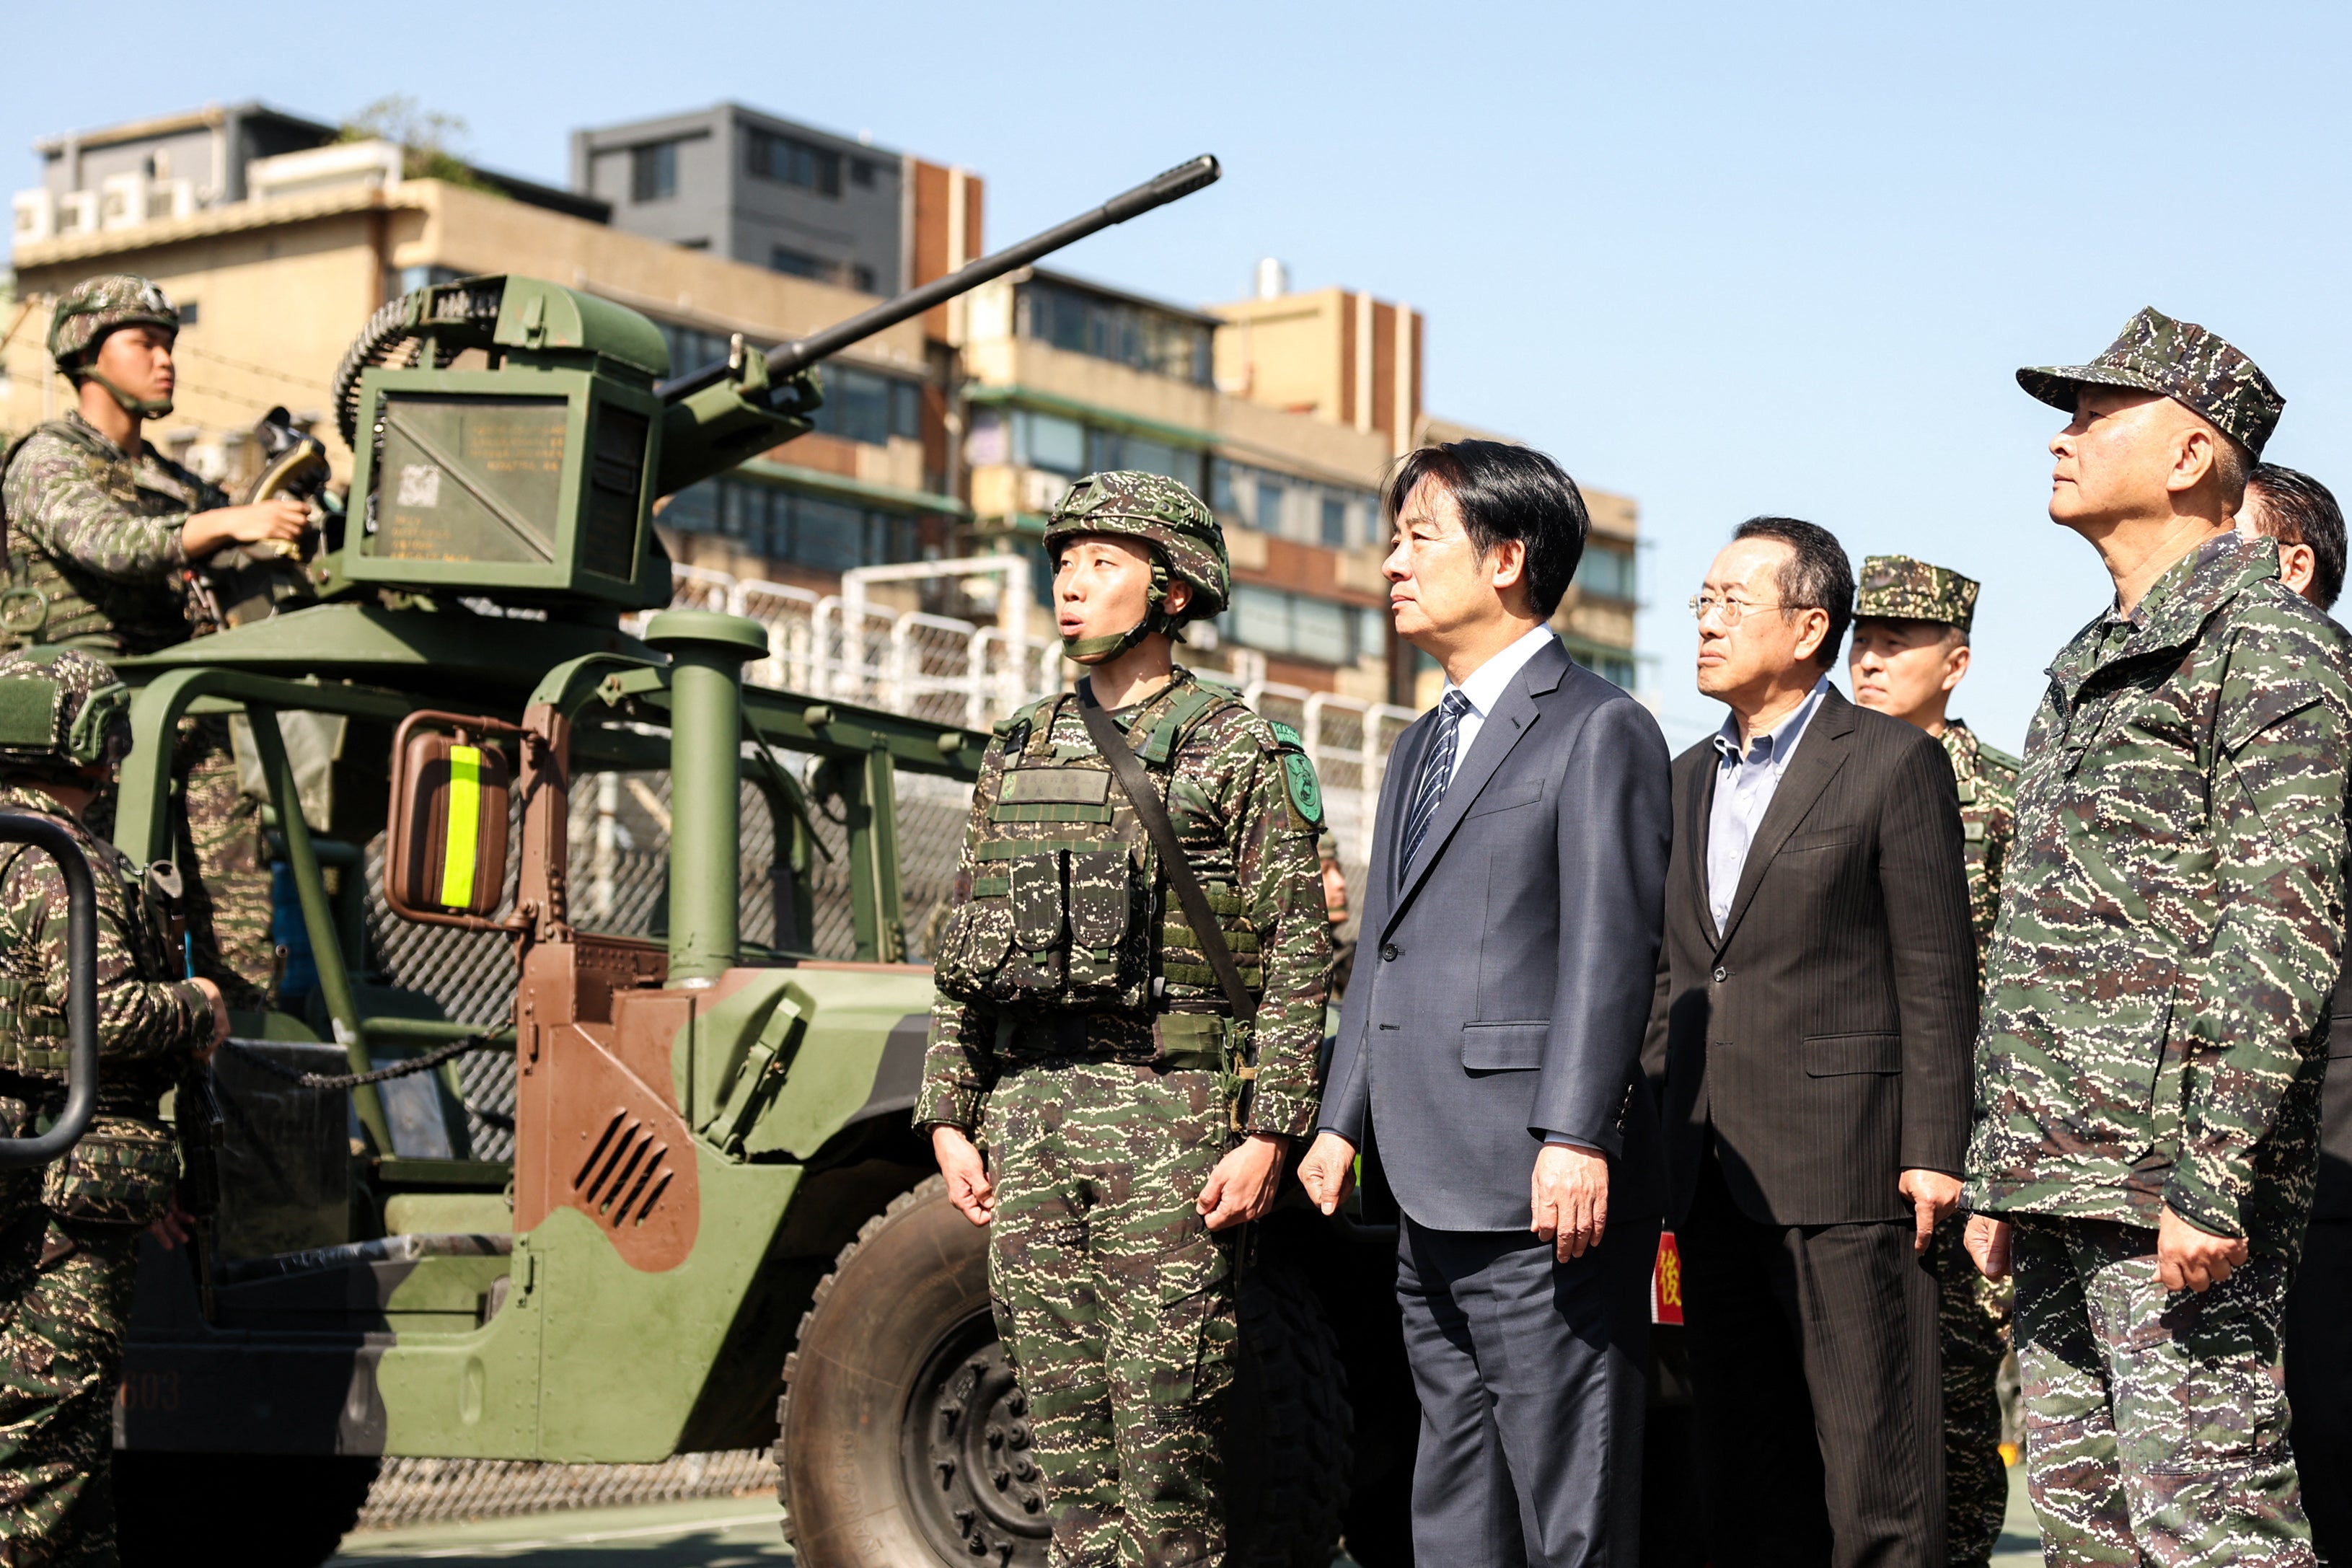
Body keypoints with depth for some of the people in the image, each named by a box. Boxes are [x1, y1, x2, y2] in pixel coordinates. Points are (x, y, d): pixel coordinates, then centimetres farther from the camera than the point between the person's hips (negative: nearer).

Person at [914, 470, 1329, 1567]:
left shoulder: (1242, 755, -1)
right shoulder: (1016, 754, 15)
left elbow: (1296, 958, -6)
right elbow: (963, 956, 17)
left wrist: (1268, 1133, -13)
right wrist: (950, 1118, 10)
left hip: (1166, 1108, -5)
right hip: (1027, 1110, 6)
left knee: (1161, 1423, -5)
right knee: (1062, 1419, 8)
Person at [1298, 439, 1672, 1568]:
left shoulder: (1598, 731, -5)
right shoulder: (1419, 750, 23)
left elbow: (1609, 946, -14)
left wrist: (1575, 1136, -21)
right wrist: (1344, 1120, 17)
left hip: (1544, 1205, -9)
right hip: (1432, 1203, 9)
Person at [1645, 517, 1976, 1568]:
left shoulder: (1894, 762, -3)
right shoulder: (1688, 779, 17)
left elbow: (1936, 976, -6)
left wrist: (1933, 1154, -12)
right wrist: (1664, 1145, 14)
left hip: (1843, 1165, -6)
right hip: (1711, 1170, 6)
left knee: (1873, 1454, -4)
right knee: (1745, 1457, 10)